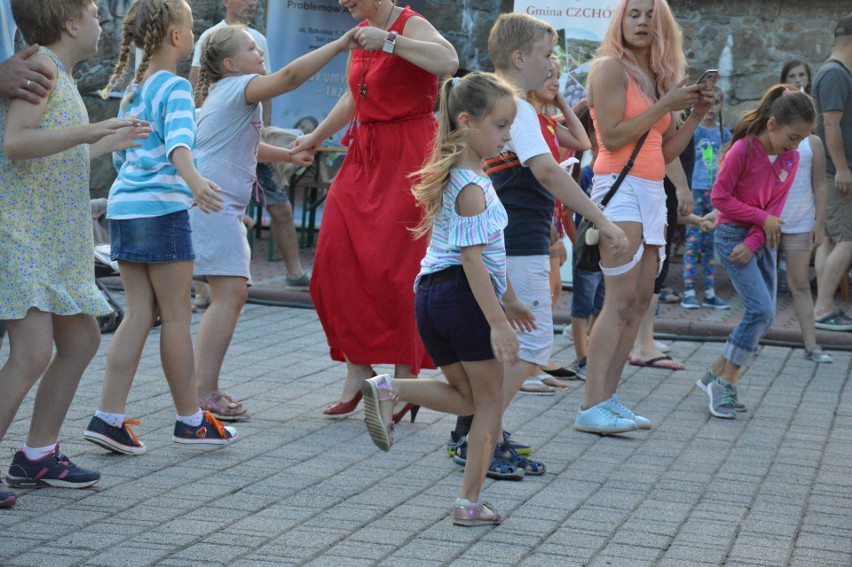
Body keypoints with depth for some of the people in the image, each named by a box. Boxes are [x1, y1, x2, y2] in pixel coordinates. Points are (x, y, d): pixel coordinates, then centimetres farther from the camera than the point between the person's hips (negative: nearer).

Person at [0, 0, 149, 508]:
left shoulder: (63, 78, 18)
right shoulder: (41, 66, -10)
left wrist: (108, 143, 36)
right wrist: (90, 131, -27)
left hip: (55, 240, 10)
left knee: (82, 341, 14)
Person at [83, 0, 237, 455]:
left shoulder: (132, 92, 17)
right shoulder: (175, 87, -9)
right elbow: (179, 140, -28)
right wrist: (194, 180, -44)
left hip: (123, 206, 8)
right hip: (161, 209, -8)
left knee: (139, 314, 7)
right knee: (176, 316, 1)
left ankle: (109, 417, 0)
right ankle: (190, 419, 11)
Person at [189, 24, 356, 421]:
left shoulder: (225, 93, 24)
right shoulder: (237, 86, -7)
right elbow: (291, 76, -22)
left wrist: (288, 156, 32)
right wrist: (339, 44, -19)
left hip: (219, 207, 11)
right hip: (214, 206, -11)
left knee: (233, 294, 12)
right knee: (230, 293, -15)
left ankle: (202, 387, 14)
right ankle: (204, 393, -17)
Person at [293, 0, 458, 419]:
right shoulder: (360, 35, 13)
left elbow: (449, 62, -32)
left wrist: (389, 41, -30)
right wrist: (315, 137, 33)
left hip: (408, 160, -8)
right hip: (363, 159, 8)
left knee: (393, 269, -8)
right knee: (338, 264, 1)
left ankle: (405, 381, 4)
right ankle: (357, 372, 11)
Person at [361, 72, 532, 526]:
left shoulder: (452, 174, 16)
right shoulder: (472, 187, -14)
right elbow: (473, 258, -20)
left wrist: (509, 299, 29)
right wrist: (498, 322, -21)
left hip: (430, 295, 9)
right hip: (464, 296, -9)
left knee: (465, 396, 19)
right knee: (489, 400, 6)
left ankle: (388, 389, -3)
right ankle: (470, 503, 6)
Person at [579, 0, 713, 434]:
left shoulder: (660, 77, 18)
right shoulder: (611, 68, -4)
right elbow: (612, 136, -14)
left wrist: (695, 115, 8)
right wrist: (665, 105, -12)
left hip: (652, 193, 8)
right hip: (620, 186, -8)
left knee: (640, 300, 3)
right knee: (621, 300, -14)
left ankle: (607, 399, 4)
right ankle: (592, 408, -16)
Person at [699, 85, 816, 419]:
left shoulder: (791, 159, 2)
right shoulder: (743, 149, -15)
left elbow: (775, 207, 0)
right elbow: (720, 197, -14)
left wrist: (752, 244, -13)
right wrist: (762, 218, -15)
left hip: (762, 240, 7)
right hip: (732, 235, -7)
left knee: (765, 316, 4)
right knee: (760, 309, -17)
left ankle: (716, 376, 14)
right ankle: (725, 384, -8)